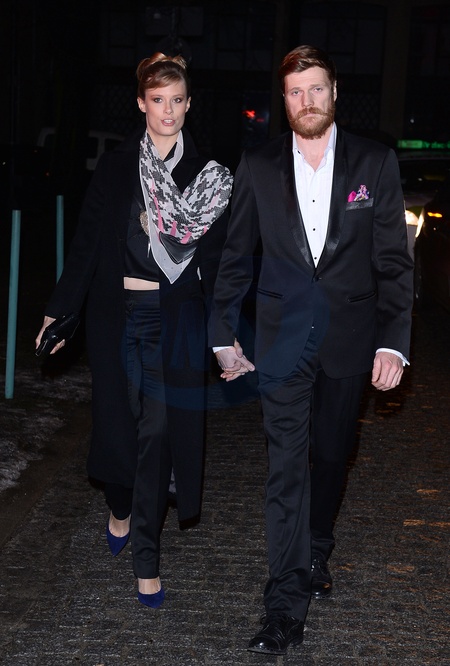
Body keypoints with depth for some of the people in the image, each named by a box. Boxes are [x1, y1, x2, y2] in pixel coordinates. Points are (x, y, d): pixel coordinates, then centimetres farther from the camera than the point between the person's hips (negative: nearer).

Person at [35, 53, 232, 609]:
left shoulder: (206, 173, 3)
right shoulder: (115, 168, 3)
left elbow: (219, 257, 3)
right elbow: (86, 243, 4)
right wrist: (58, 311, 1)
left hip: (176, 318, -1)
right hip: (117, 315, 1)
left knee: (160, 429, -1)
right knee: (117, 421, 10)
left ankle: (145, 555, 10)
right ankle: (121, 506, 40)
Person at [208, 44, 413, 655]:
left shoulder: (376, 163, -1)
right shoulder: (259, 166, 1)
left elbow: (394, 260, -2)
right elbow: (236, 257, 6)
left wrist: (394, 343, -9)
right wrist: (223, 336, 4)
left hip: (349, 340, 1)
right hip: (283, 339, -1)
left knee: (331, 456, 15)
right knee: (286, 466, -3)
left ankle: (315, 553, 40)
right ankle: (287, 604, 4)